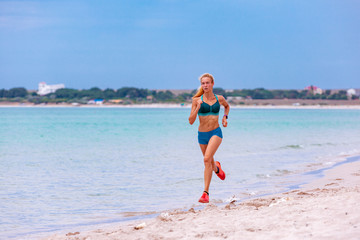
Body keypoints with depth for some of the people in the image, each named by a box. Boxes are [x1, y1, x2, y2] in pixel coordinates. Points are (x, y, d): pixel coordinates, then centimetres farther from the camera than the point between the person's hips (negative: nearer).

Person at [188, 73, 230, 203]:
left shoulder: (219, 99, 1)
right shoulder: (197, 100, -5)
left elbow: (227, 106, 25)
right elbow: (191, 121, -8)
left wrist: (225, 117, 8)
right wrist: (197, 108, -20)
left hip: (216, 133, -2)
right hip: (202, 134, 2)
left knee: (207, 159, -24)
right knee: (209, 163, 18)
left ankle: (206, 193, -22)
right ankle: (217, 167, 59)